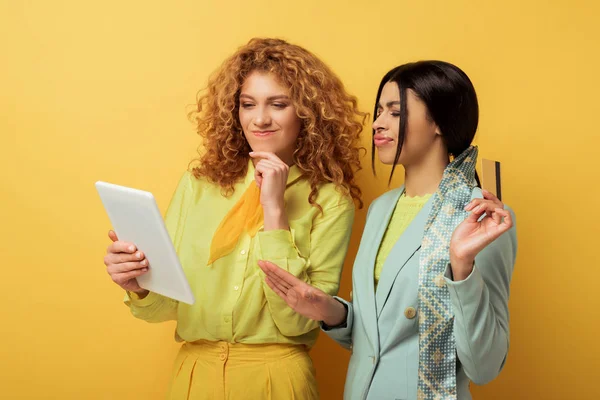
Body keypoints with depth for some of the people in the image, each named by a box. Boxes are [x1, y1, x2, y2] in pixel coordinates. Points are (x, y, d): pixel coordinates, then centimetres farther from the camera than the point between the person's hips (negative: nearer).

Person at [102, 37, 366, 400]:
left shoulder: (330, 201, -10)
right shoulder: (198, 186, -2)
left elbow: (297, 319, -16)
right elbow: (167, 303, 2)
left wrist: (274, 210, -18)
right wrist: (139, 286, -19)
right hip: (195, 371, 3)